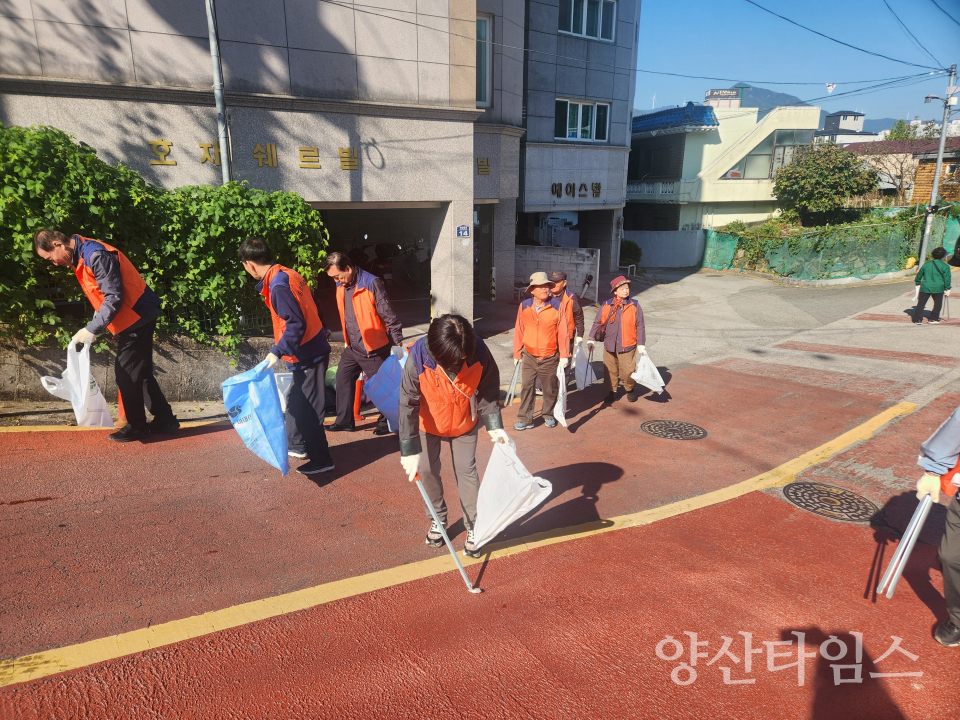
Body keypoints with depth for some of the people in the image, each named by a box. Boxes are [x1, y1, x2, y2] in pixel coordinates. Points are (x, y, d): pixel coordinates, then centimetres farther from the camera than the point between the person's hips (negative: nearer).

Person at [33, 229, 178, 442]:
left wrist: (92, 329, -20)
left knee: (127, 373, -3)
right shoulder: (81, 256, 11)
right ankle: (165, 421, 18)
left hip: (137, 315, -10)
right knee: (140, 373, 13)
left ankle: (137, 427, 9)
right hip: (137, 316, 10)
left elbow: (114, 297, -23)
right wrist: (93, 328, 9)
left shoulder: (96, 255, -21)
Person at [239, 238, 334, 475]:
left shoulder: (278, 286, -21)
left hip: (307, 356, -10)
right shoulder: (288, 274, 7)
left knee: (308, 408, 1)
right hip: (312, 349, 10)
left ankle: (321, 459, 13)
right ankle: (299, 444, 38)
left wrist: (277, 352, -21)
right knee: (296, 402, 22)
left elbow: (296, 324, -26)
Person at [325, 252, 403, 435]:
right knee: (343, 378, 10)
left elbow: (388, 314, -16)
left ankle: (386, 422, 19)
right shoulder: (341, 286, 5)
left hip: (374, 347, -8)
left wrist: (397, 341, -15)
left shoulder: (371, 283, -18)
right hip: (352, 347, 8)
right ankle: (344, 420, 21)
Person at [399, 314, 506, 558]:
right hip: (428, 424, 0)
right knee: (427, 470, 6)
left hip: (464, 425, 0)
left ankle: (473, 527, 16)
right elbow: (408, 404, -27)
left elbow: (488, 392, -13)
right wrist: (410, 450, -27)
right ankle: (438, 520, 29)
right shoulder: (418, 358, -34)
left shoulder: (479, 353, -30)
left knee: (467, 472, 2)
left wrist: (494, 426, -22)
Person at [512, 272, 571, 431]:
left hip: (550, 358, -1)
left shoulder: (557, 306, -10)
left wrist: (564, 355, -8)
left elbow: (563, 331, -7)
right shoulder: (524, 306, -4)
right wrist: (517, 353, 7)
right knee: (526, 387, -1)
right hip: (529, 356, 1)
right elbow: (519, 331, 4)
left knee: (550, 389, 12)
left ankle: (549, 415, 33)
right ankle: (525, 419, 9)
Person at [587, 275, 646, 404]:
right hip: (609, 345, 2)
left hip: (627, 346, -2)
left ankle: (630, 389, 27)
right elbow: (597, 322, 4)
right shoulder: (606, 306, 0)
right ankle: (611, 391, 28)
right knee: (610, 370, 10)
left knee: (627, 371, 0)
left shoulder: (634, 306, -3)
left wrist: (641, 344, 0)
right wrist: (591, 339, -2)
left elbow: (640, 326, 1)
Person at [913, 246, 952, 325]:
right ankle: (934, 319, 16)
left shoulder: (926, 264, 8)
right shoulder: (945, 266, -2)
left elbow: (919, 275, 17)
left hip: (925, 287, 2)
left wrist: (918, 283, 33)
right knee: (937, 304, 14)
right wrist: (948, 289, 4)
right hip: (938, 288, -2)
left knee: (921, 303, 5)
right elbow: (947, 279, -3)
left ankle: (917, 319, 1)